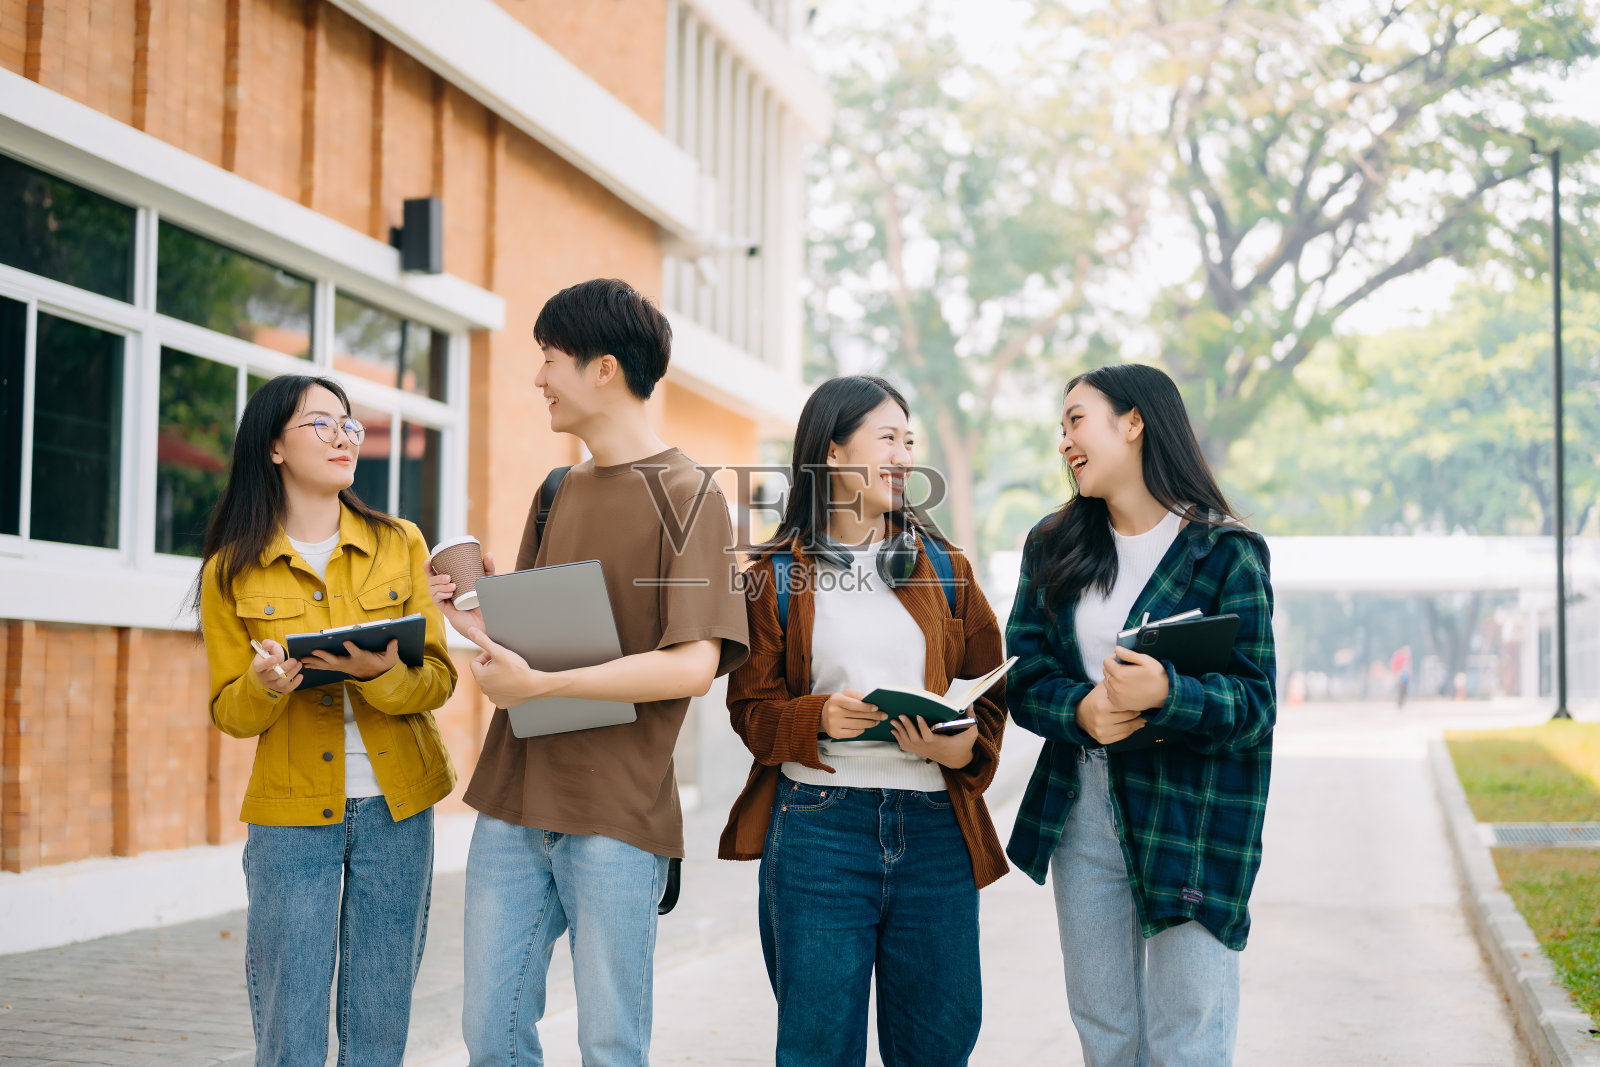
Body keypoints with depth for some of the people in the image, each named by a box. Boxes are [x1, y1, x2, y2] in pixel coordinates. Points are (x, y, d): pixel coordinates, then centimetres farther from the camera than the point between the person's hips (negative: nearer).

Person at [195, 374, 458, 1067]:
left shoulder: (400, 545, 5)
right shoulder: (231, 573, 1)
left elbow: (438, 679, -1)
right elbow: (230, 714, 4)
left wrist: (379, 674, -22)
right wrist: (263, 685, -19)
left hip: (395, 808, 2)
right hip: (290, 812, -1)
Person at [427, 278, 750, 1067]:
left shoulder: (686, 496, -6)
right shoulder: (558, 493, 16)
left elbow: (691, 666, -17)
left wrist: (537, 685, -18)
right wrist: (473, 622, 3)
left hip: (616, 818, -6)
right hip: (513, 802, 7)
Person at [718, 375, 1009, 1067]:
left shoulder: (941, 567, 12)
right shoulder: (779, 575, 4)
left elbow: (990, 692, 11)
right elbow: (751, 706, 4)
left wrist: (963, 748, -10)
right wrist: (819, 718, -16)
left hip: (934, 826, 3)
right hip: (815, 823, -2)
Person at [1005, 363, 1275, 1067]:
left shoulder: (1226, 552, -6)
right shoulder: (1053, 547, 9)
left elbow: (1255, 705, -10)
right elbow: (1021, 675, 3)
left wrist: (1166, 694, -29)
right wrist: (1080, 710, -18)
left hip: (1191, 816, -4)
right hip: (1081, 806, 5)